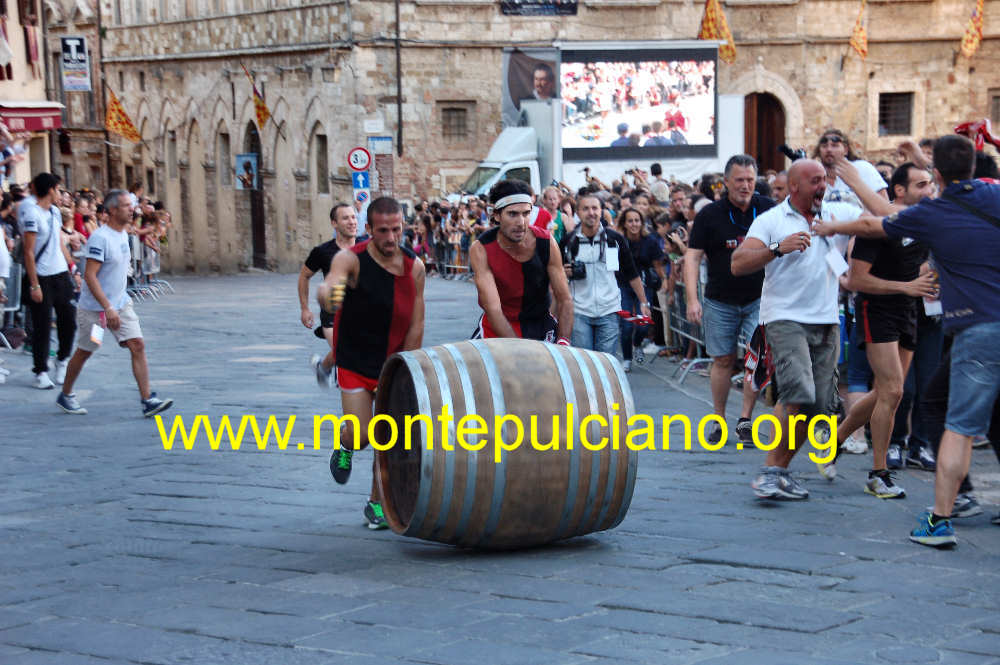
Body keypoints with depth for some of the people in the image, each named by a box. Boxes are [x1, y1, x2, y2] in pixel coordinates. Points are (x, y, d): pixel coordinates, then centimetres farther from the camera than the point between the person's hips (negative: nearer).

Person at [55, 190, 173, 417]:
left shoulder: (123, 234, 7)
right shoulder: (100, 238, -20)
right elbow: (89, 276, -24)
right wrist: (108, 308, -29)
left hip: (121, 305, 7)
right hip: (94, 308, -7)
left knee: (137, 345, -6)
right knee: (84, 352, 8)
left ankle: (147, 401, -9)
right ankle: (65, 396, 28)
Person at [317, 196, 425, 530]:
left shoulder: (414, 267, -7)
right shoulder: (351, 259, -17)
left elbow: (416, 325, -3)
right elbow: (331, 283, -39)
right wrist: (329, 293, -64)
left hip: (394, 362, 2)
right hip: (354, 362, -2)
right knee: (361, 435, -7)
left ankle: (377, 503, 17)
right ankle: (345, 447, 30)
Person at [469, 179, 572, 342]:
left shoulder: (546, 242, -14)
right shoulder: (481, 250, -21)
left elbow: (564, 299, -10)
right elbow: (493, 308, -28)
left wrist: (563, 342, -27)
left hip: (540, 322, 2)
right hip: (497, 327, -1)